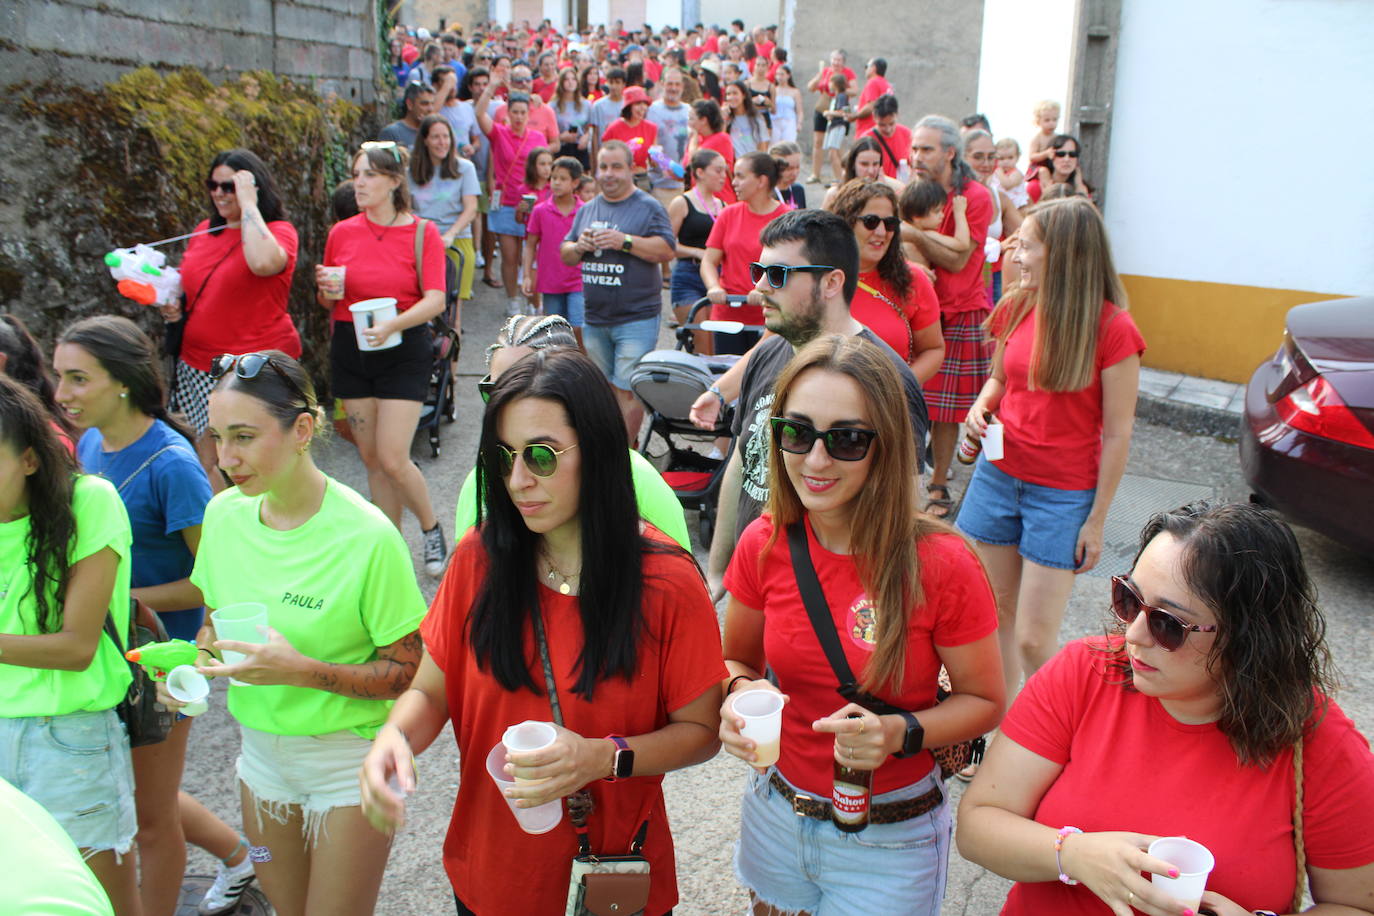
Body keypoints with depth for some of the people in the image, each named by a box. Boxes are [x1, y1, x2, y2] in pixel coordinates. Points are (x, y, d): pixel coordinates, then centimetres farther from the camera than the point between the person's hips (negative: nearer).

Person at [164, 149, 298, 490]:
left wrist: (247, 203, -21)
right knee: (205, 461, 6)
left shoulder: (278, 231, -7)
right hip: (197, 365, 6)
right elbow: (187, 283, 28)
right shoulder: (204, 231, 13)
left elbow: (264, 262, -32)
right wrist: (171, 305, 5)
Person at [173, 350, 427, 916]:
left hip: (349, 758, -5)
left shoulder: (366, 536, -23)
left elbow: (409, 670, -18)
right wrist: (197, 662, -10)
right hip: (262, 747, 5)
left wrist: (302, 671, -29)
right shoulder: (224, 513, -6)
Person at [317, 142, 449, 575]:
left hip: (404, 351, -4)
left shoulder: (422, 232, -5)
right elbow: (328, 304, 13)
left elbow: (435, 300, -12)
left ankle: (431, 527, 17)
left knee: (393, 458, -10)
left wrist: (393, 325, -28)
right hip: (350, 349, 4)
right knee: (371, 459, 8)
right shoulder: (342, 233, 5)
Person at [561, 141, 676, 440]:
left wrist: (624, 241, -20)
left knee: (627, 390, -8)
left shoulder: (649, 207, -2)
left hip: (636, 318, -6)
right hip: (594, 318, 6)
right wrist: (579, 246, -5)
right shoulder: (587, 210, 16)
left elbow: (667, 250, -13)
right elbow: (566, 255, 17)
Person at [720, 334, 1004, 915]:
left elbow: (983, 702, -8)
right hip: (775, 815, 3)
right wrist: (740, 693, -19)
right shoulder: (763, 545, -12)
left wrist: (901, 733, -26)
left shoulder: (940, 566, -21)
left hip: (889, 840, -3)